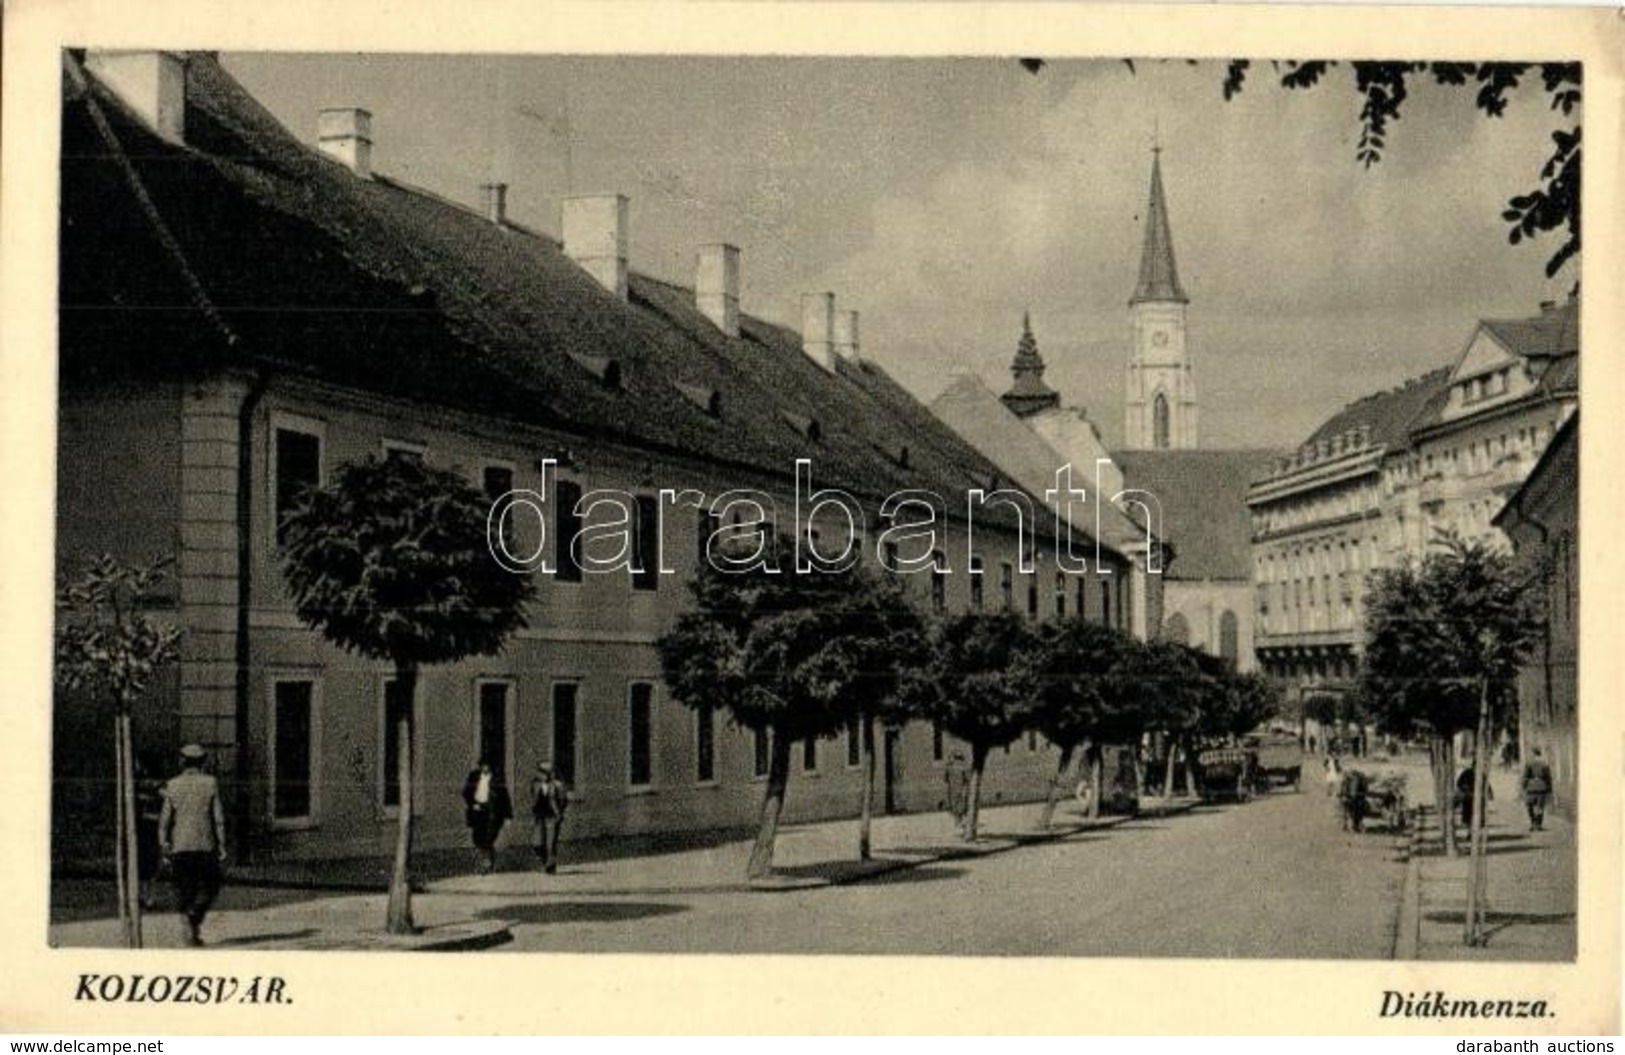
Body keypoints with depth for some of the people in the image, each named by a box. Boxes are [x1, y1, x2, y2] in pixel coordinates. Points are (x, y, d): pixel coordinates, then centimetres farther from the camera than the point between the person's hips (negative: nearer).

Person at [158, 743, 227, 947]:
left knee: (184, 891, 10)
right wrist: (222, 846, 1)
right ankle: (194, 916, -14)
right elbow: (219, 818, -3)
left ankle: (190, 930, 6)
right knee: (209, 886, 9)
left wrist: (164, 846, 6)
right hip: (205, 845, -2)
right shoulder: (210, 783, -1)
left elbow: (164, 820, 1)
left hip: (179, 846, 2)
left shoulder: (172, 785, 3)